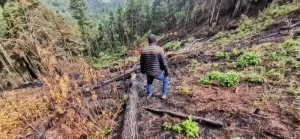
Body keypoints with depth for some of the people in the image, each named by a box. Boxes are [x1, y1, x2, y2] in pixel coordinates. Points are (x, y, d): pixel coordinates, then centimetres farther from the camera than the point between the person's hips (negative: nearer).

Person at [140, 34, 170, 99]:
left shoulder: (144, 50, -5)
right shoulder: (159, 49, -18)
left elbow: (142, 63, 6)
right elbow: (164, 63, -16)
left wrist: (142, 71, 24)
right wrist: (167, 72, 0)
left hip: (148, 72, 4)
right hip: (157, 73, -4)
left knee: (149, 82, 37)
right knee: (166, 79, 27)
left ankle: (148, 94, 47)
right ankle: (164, 95, 30)